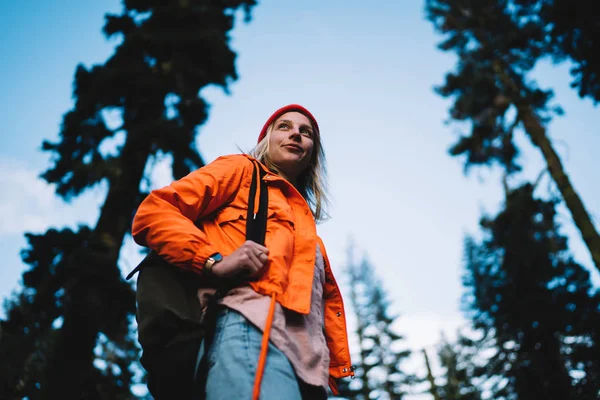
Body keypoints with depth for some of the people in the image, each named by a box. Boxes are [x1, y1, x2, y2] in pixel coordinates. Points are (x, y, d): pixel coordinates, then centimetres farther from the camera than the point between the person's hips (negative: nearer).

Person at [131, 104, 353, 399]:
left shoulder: (306, 224, 35)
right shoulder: (242, 169, 16)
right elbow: (153, 212, 3)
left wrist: (335, 368, 17)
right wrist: (214, 261, -11)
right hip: (254, 331, -7)